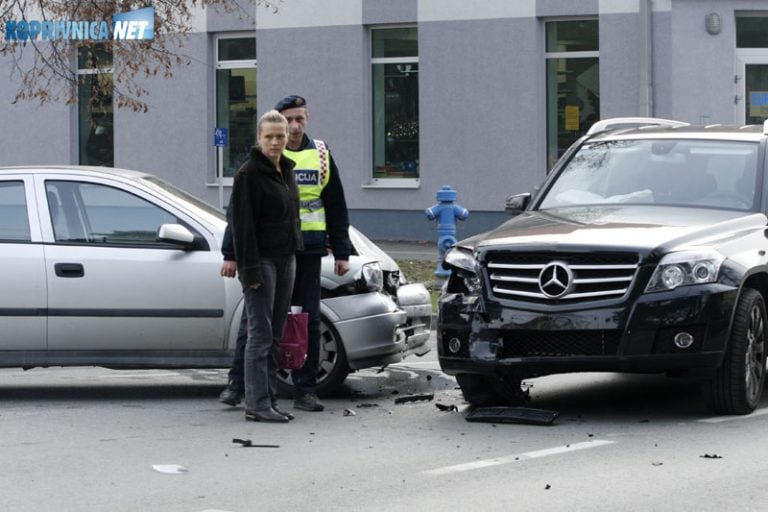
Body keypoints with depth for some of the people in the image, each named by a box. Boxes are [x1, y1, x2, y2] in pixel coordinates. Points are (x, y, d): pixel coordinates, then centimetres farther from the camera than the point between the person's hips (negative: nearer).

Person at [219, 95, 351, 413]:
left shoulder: (320, 155, 10)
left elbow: (336, 208, 17)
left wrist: (341, 252, 13)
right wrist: (231, 254, -1)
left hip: (308, 251, 3)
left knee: (309, 320, 4)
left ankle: (305, 391, 11)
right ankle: (237, 385, 8)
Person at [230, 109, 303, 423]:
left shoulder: (286, 171, 15)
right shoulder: (249, 173, -11)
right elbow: (242, 223, -15)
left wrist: (295, 253, 17)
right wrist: (249, 268, -20)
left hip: (285, 258, 8)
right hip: (261, 260, -8)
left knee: (275, 336, 10)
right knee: (260, 335, -8)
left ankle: (269, 401, 14)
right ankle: (257, 405, -7)